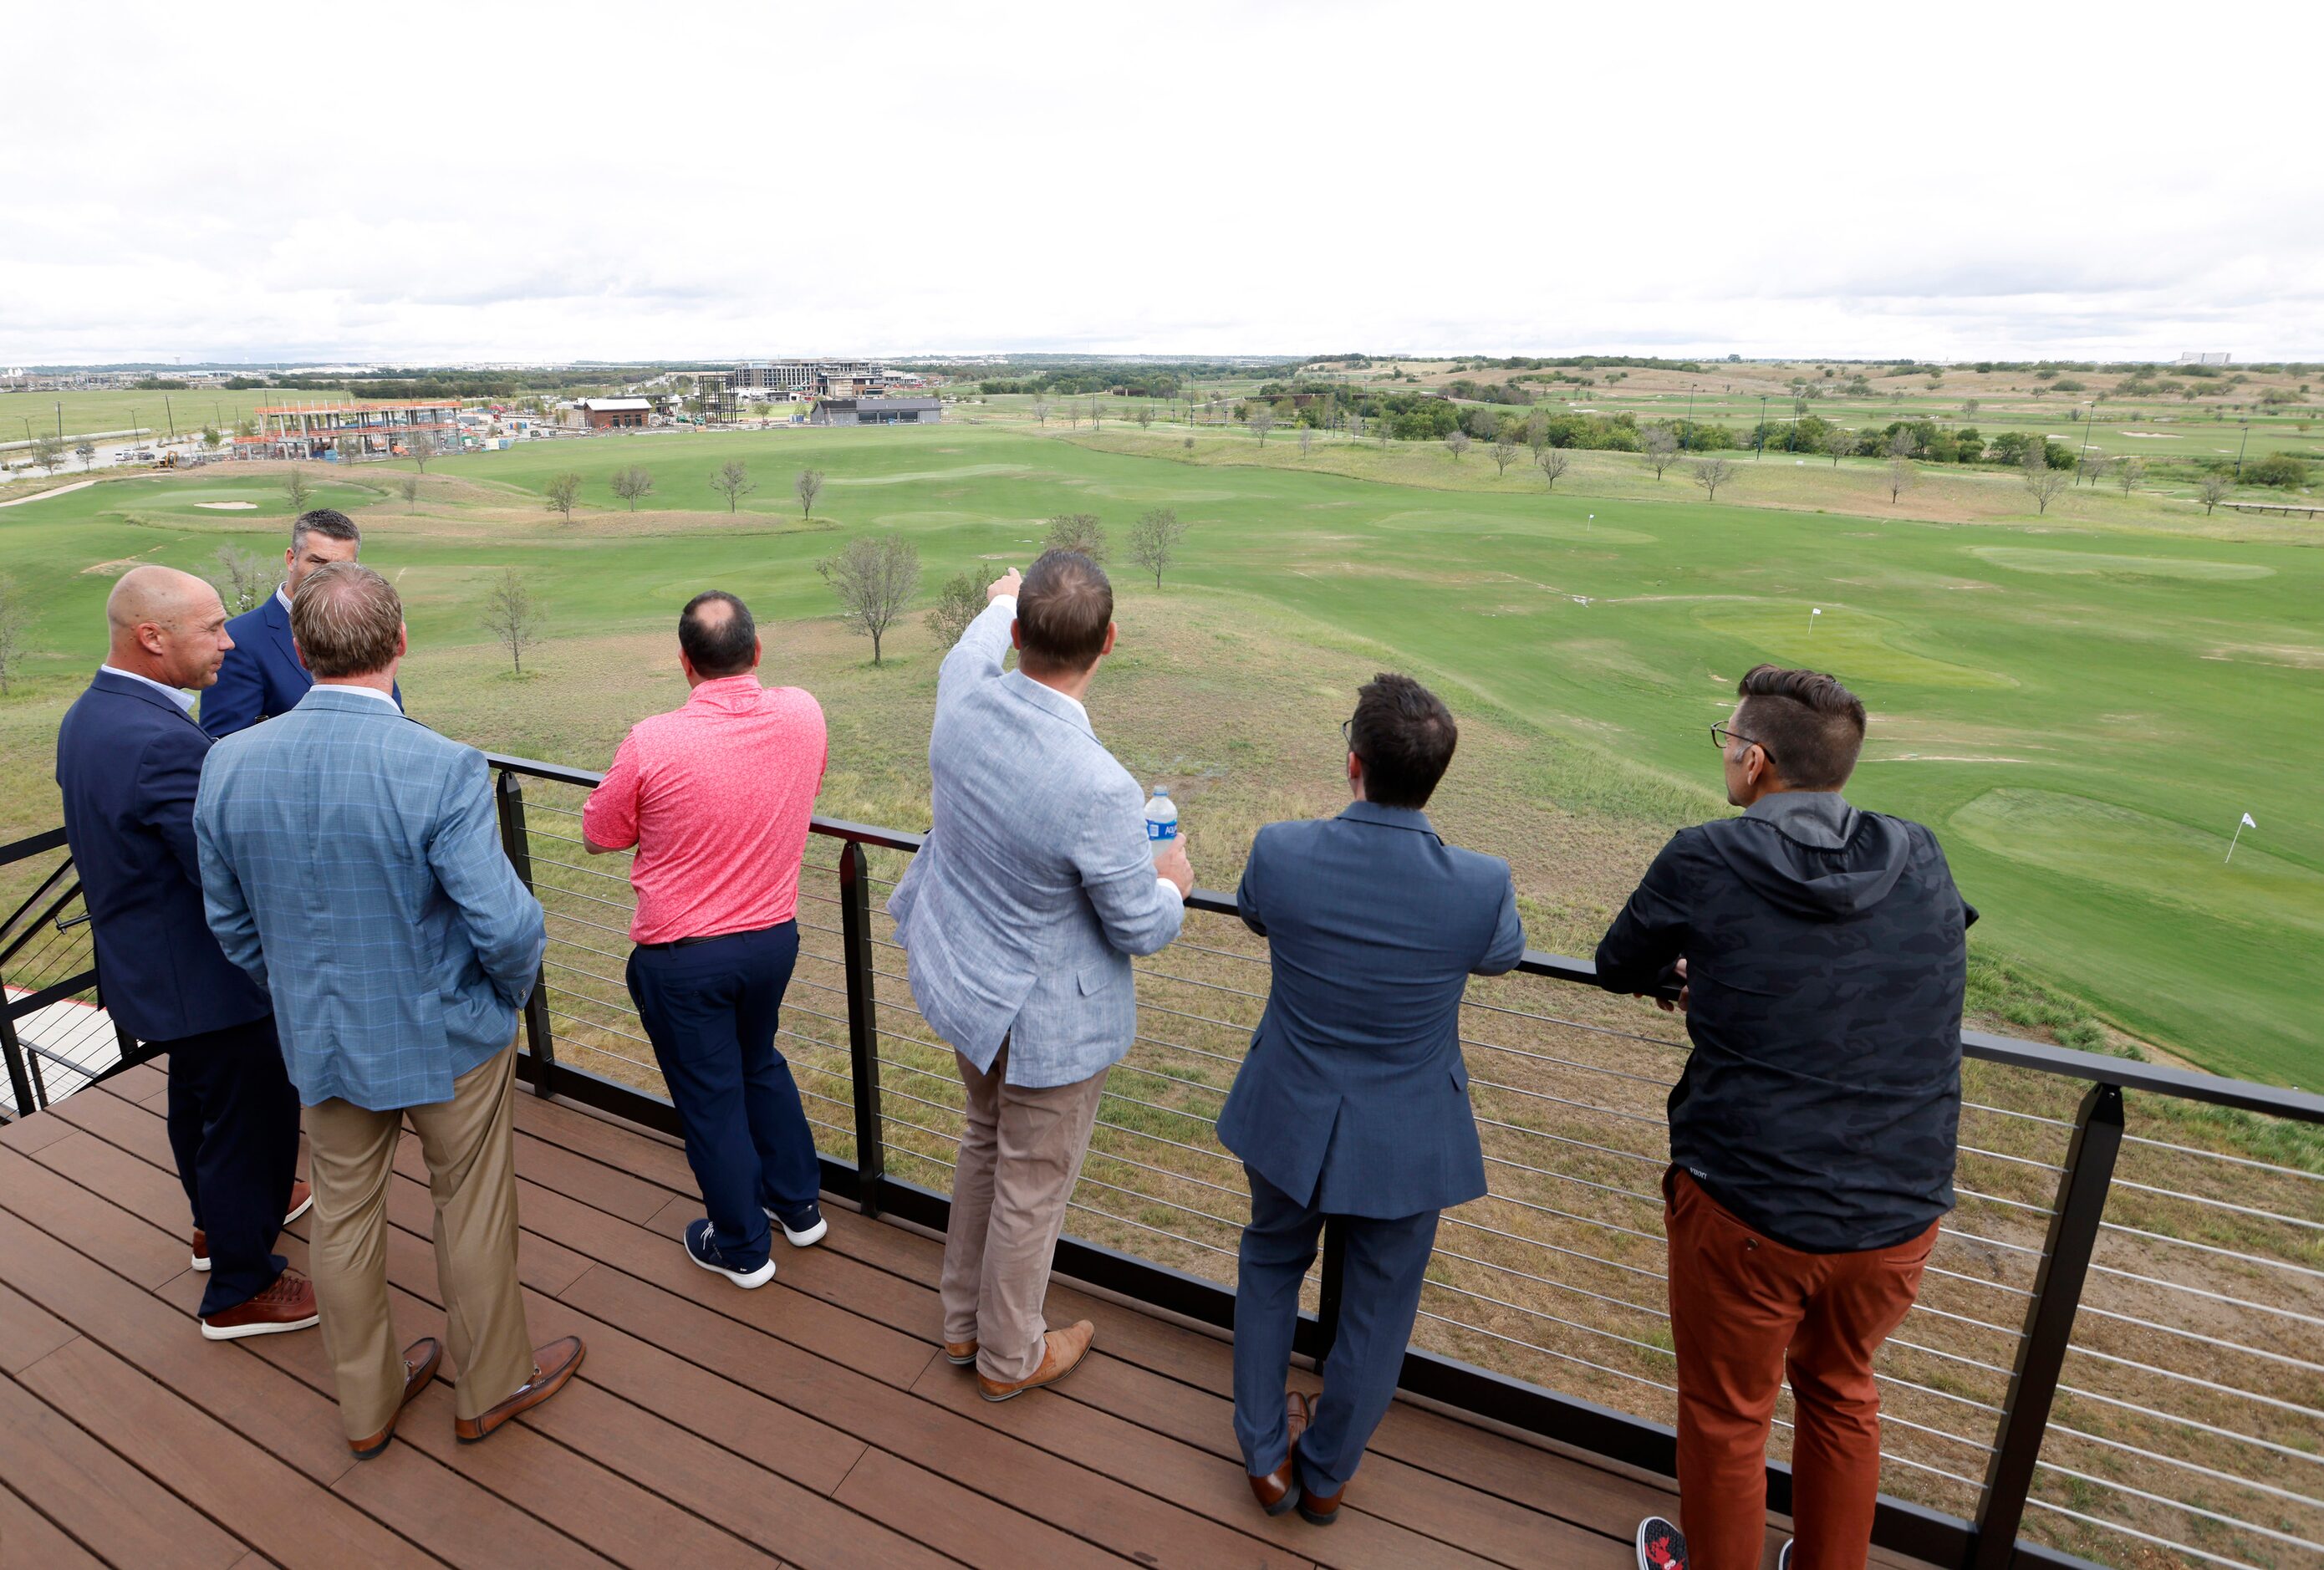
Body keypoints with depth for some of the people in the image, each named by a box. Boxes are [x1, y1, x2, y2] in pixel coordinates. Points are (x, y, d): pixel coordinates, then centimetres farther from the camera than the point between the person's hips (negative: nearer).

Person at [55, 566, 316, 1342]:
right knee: (253, 1117, 7)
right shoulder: (163, 742, -32)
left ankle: (220, 1218, 51)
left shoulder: (86, 717, 1)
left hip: (144, 959, 10)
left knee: (199, 1097, 29)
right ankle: (240, 1289, 24)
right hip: (207, 977, -10)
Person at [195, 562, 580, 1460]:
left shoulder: (229, 764, -10)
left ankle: (366, 1404, 42)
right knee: (472, 1214, 17)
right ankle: (489, 1387, 37)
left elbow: (231, 922, 3)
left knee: (343, 1219, 22)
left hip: (319, 1043, 5)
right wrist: (510, 992, -4)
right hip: (448, 1037, -4)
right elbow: (505, 926, -26)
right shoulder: (441, 770, -27)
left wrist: (301, 999, 18)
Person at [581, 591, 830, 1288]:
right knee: (760, 1063, 28)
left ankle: (742, 1248, 31)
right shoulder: (803, 715, -11)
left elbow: (597, 837, -5)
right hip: (775, 936, 5)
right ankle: (798, 1205, 40)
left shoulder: (652, 744, -23)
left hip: (683, 957, -4)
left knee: (710, 1099, 14)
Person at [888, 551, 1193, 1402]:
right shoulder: (1099, 789, -35)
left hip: (964, 977, 7)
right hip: (1046, 1015, -7)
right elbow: (1140, 927, -21)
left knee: (985, 1143, 29)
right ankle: (1009, 1357, 42)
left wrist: (999, 604, 32)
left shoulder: (962, 699, -17)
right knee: (1032, 1187, 17)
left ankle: (965, 1319, 50)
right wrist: (1172, 885, 2)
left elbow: (973, 652, 10)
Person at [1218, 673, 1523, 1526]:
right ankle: (1326, 1473, 46)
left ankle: (1267, 1457, 44)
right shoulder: (1483, 887, -24)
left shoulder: (1280, 851, -22)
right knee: (1377, 1305, 23)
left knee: (1270, 1265, 29)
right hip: (1407, 1141, -1)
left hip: (1290, 1120, 1)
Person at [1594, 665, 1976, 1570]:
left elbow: (1619, 969, 0)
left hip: (1746, 1213, -4)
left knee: (1726, 1417, 19)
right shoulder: (1921, 860, -3)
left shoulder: (1706, 862, -15)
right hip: (1900, 1213, 5)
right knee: (1841, 1394, 29)